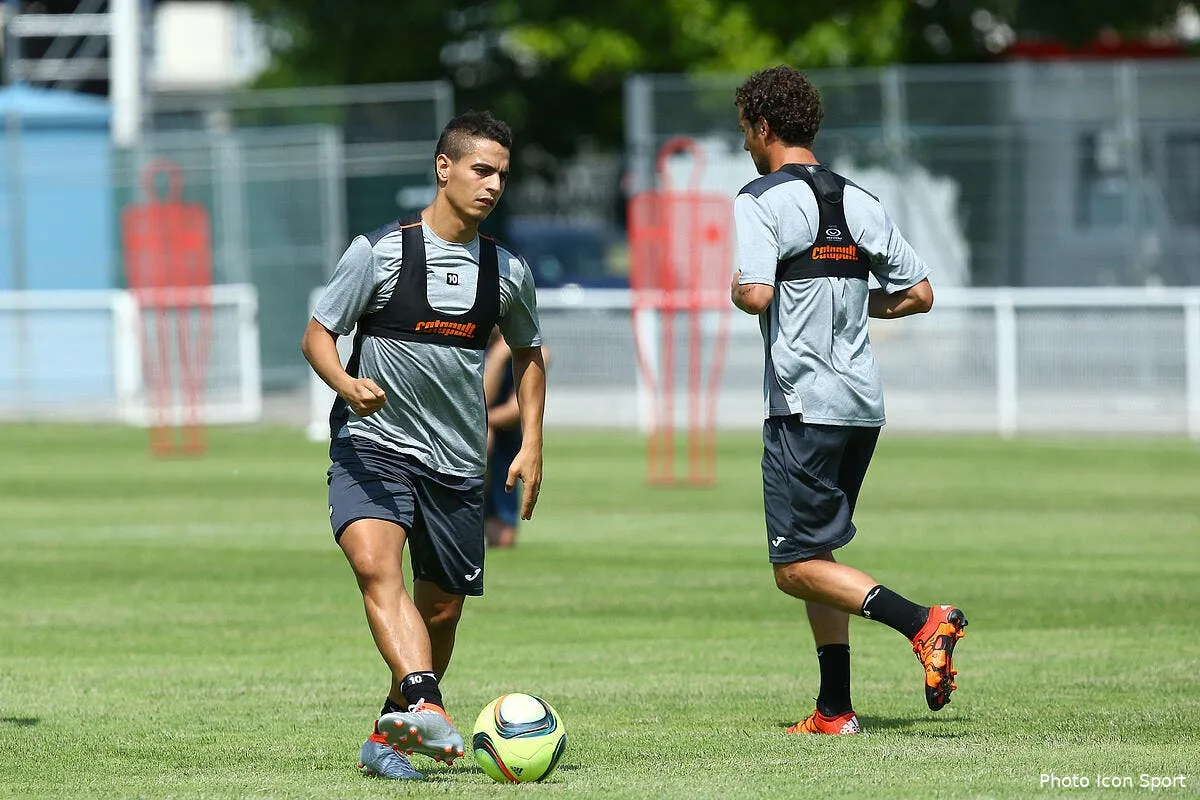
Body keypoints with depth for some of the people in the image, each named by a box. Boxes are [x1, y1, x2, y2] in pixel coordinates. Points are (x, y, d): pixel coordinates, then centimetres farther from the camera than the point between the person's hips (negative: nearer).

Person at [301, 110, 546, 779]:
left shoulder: (508, 271, 7)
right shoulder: (380, 250, -5)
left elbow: (529, 353, 23)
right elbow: (319, 333, 0)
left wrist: (532, 446, 14)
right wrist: (347, 384, -21)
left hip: (457, 463, 5)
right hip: (372, 445, -4)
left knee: (441, 611, 6)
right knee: (376, 562, -30)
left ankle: (390, 737, 25)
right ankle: (426, 706, -47)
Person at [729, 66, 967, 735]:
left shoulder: (762, 200, -8)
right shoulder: (860, 201, 12)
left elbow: (756, 294, -22)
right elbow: (920, 293, 13)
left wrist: (736, 290, 1)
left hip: (804, 403, -8)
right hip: (865, 402, 8)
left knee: (797, 567, -5)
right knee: (817, 551, 17)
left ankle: (923, 623, -23)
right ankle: (835, 710, 14)